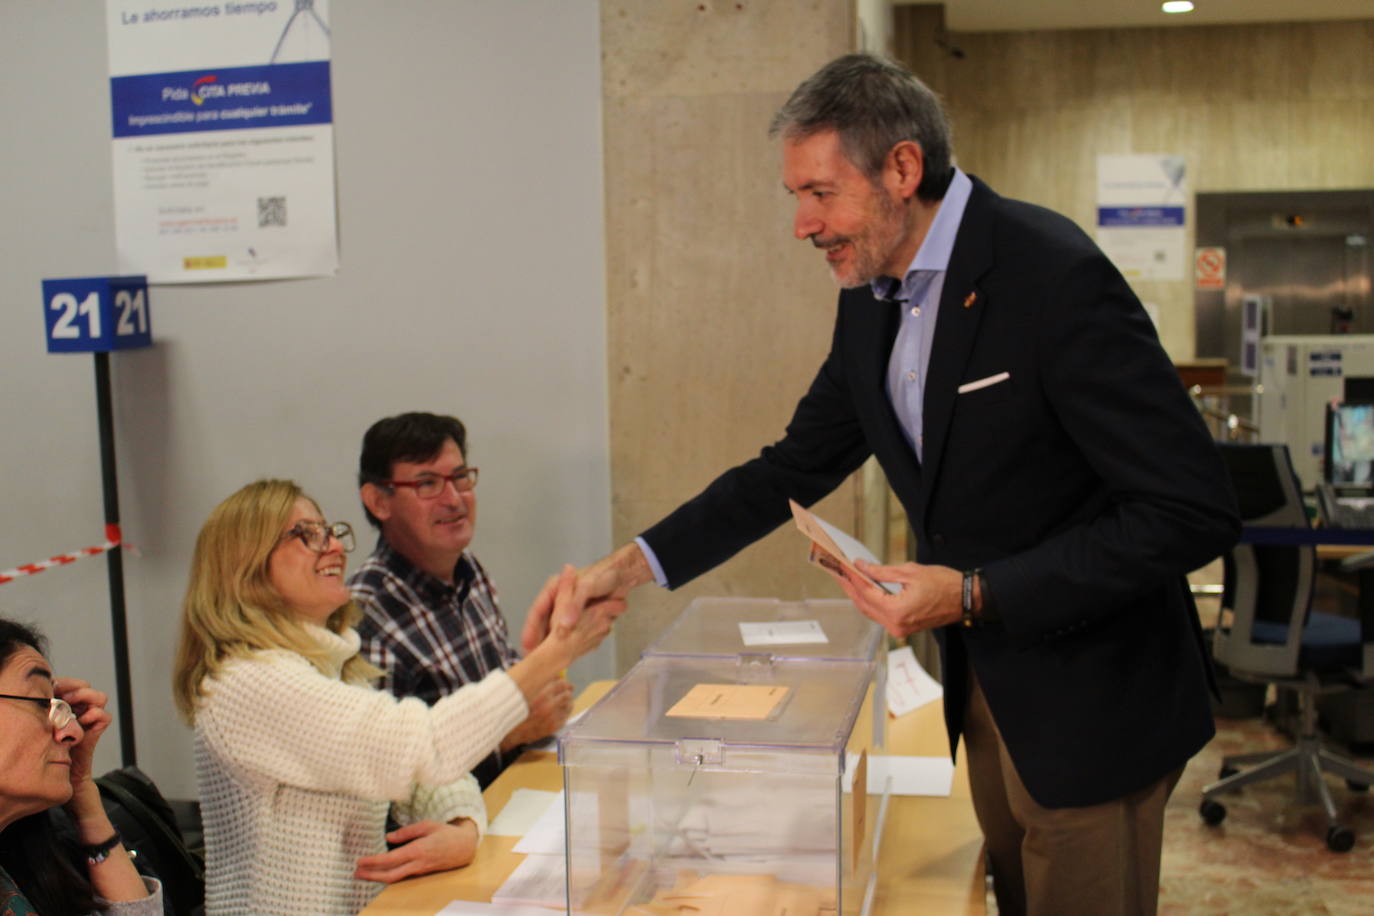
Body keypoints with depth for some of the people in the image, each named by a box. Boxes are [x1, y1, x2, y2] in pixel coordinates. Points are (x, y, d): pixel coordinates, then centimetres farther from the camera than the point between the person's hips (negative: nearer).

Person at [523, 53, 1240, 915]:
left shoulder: (1054, 275, -24)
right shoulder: (872, 300, 2)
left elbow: (1195, 511, -25)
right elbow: (797, 466, 10)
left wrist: (974, 595, -26)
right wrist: (631, 565, -1)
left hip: (1092, 704, -7)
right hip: (986, 682, 8)